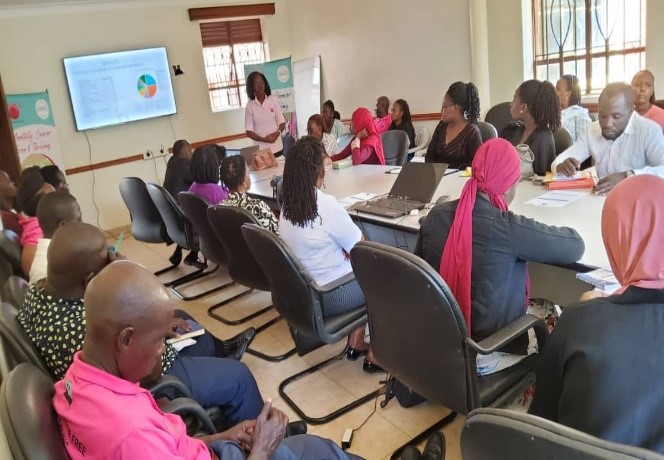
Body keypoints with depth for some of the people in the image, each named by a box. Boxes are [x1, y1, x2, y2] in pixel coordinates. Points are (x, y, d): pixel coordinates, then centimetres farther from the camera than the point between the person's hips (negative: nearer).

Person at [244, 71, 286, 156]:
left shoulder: (273, 100, 1)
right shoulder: (250, 105, -2)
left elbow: (282, 123, 5)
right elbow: (249, 132, -2)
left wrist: (277, 132, -16)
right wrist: (263, 139, -18)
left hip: (277, 147, 2)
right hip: (261, 149, -2)